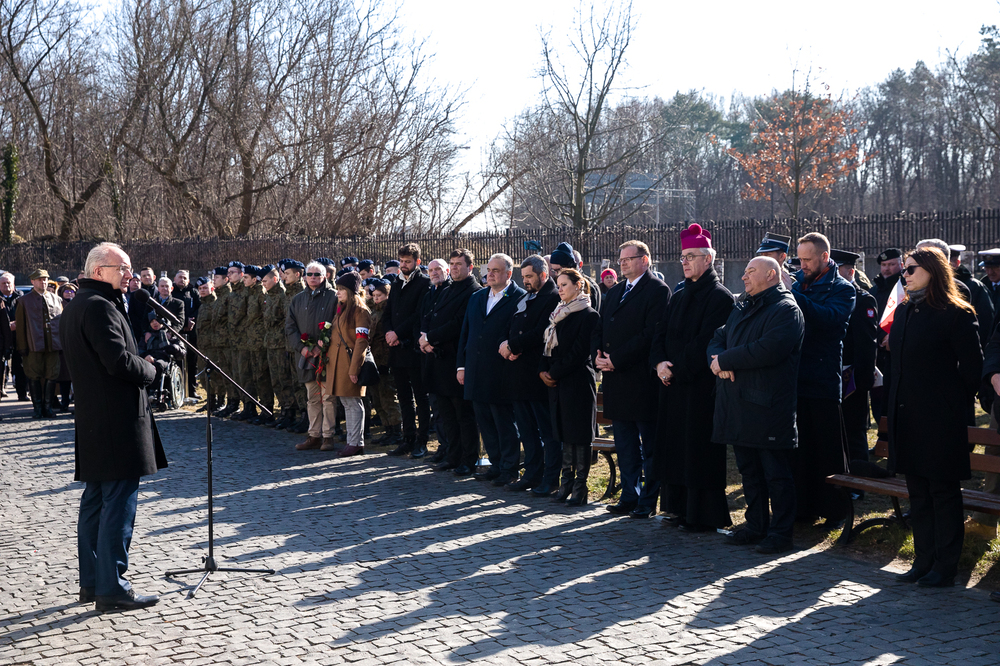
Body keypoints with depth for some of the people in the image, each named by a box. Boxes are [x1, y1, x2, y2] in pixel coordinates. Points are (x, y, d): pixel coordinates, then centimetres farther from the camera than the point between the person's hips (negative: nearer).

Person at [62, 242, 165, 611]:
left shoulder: (77, 304, 16)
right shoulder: (99, 306, -16)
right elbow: (119, 360, -23)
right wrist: (149, 371, -7)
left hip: (93, 421, 11)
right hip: (117, 420, -11)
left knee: (95, 500, 15)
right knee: (119, 502, -6)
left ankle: (91, 582, 23)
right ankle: (111, 588, -4)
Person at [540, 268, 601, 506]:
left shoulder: (589, 315, -9)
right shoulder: (558, 314, 15)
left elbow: (579, 351, -15)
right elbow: (546, 344, 14)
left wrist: (554, 372, -13)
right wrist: (543, 370, -2)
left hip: (578, 382, -7)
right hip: (557, 382, 7)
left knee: (579, 434, -3)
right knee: (565, 432, 11)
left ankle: (580, 486, 2)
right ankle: (567, 481, 17)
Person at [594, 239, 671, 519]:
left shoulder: (658, 291, -8)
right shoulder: (614, 292, 18)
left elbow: (651, 334, -18)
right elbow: (600, 330, 18)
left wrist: (616, 359, -17)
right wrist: (598, 355, -2)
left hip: (643, 381, -8)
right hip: (616, 381, 8)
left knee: (650, 446, 2)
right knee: (625, 446, 13)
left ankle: (648, 501, 9)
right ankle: (629, 497, 21)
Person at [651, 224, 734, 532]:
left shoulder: (719, 296, -9)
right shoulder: (678, 297, 16)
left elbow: (705, 342, -17)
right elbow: (660, 333, 11)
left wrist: (677, 369, -15)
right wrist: (659, 362, -7)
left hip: (701, 386, -8)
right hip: (673, 382, 8)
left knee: (698, 448, -4)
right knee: (675, 446, 12)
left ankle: (703, 515, 4)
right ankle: (680, 508, 21)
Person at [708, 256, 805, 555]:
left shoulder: (786, 310, -9)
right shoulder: (741, 307, 19)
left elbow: (769, 349, -22)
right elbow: (718, 338, 16)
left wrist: (725, 360, -15)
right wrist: (717, 359, -8)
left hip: (769, 406, -8)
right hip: (738, 404, 8)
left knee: (776, 473, -1)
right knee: (749, 470, 14)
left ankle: (781, 532, 6)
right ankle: (756, 525, 24)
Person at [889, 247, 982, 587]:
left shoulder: (956, 314, -10)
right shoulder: (904, 311, 11)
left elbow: (972, 367, -7)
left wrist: (954, 403, -2)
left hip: (940, 419, -7)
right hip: (907, 416, 7)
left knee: (944, 492, 1)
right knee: (918, 493, 12)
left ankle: (945, 568, 8)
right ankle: (924, 561, 20)